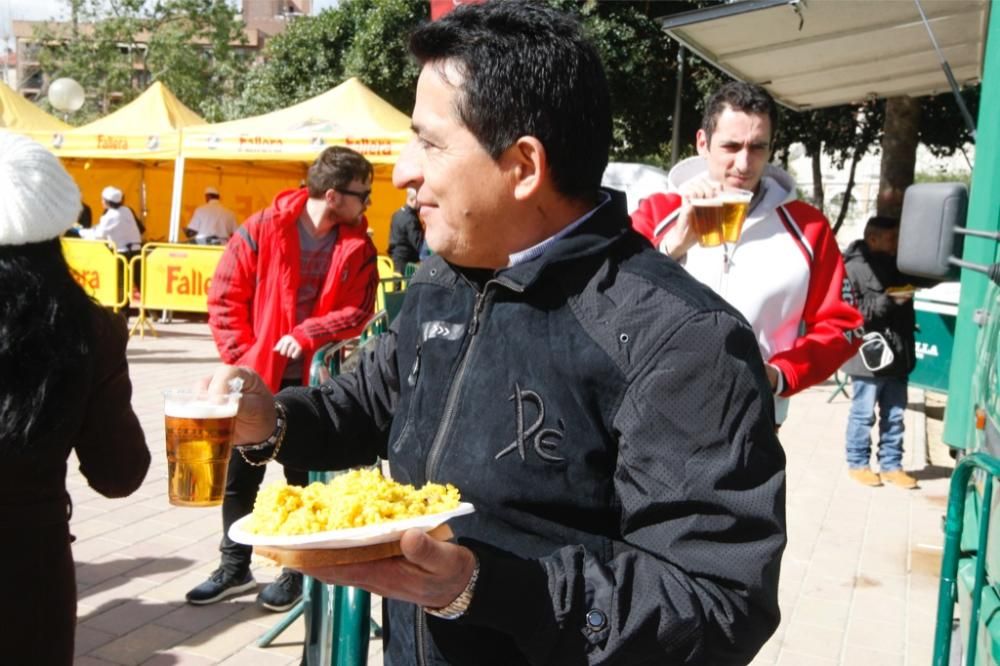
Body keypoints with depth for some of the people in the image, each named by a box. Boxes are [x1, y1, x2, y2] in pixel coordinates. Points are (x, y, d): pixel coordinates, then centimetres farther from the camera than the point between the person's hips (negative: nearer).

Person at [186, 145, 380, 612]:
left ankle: (297, 571, 24)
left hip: (314, 381, 0)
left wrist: (306, 335, -21)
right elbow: (225, 299, -6)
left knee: (304, 478, 9)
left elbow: (358, 310, -6)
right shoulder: (261, 230, -9)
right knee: (238, 476, 11)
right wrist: (242, 359, -11)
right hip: (257, 377, 0)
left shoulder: (359, 247, -4)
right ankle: (235, 567, 29)